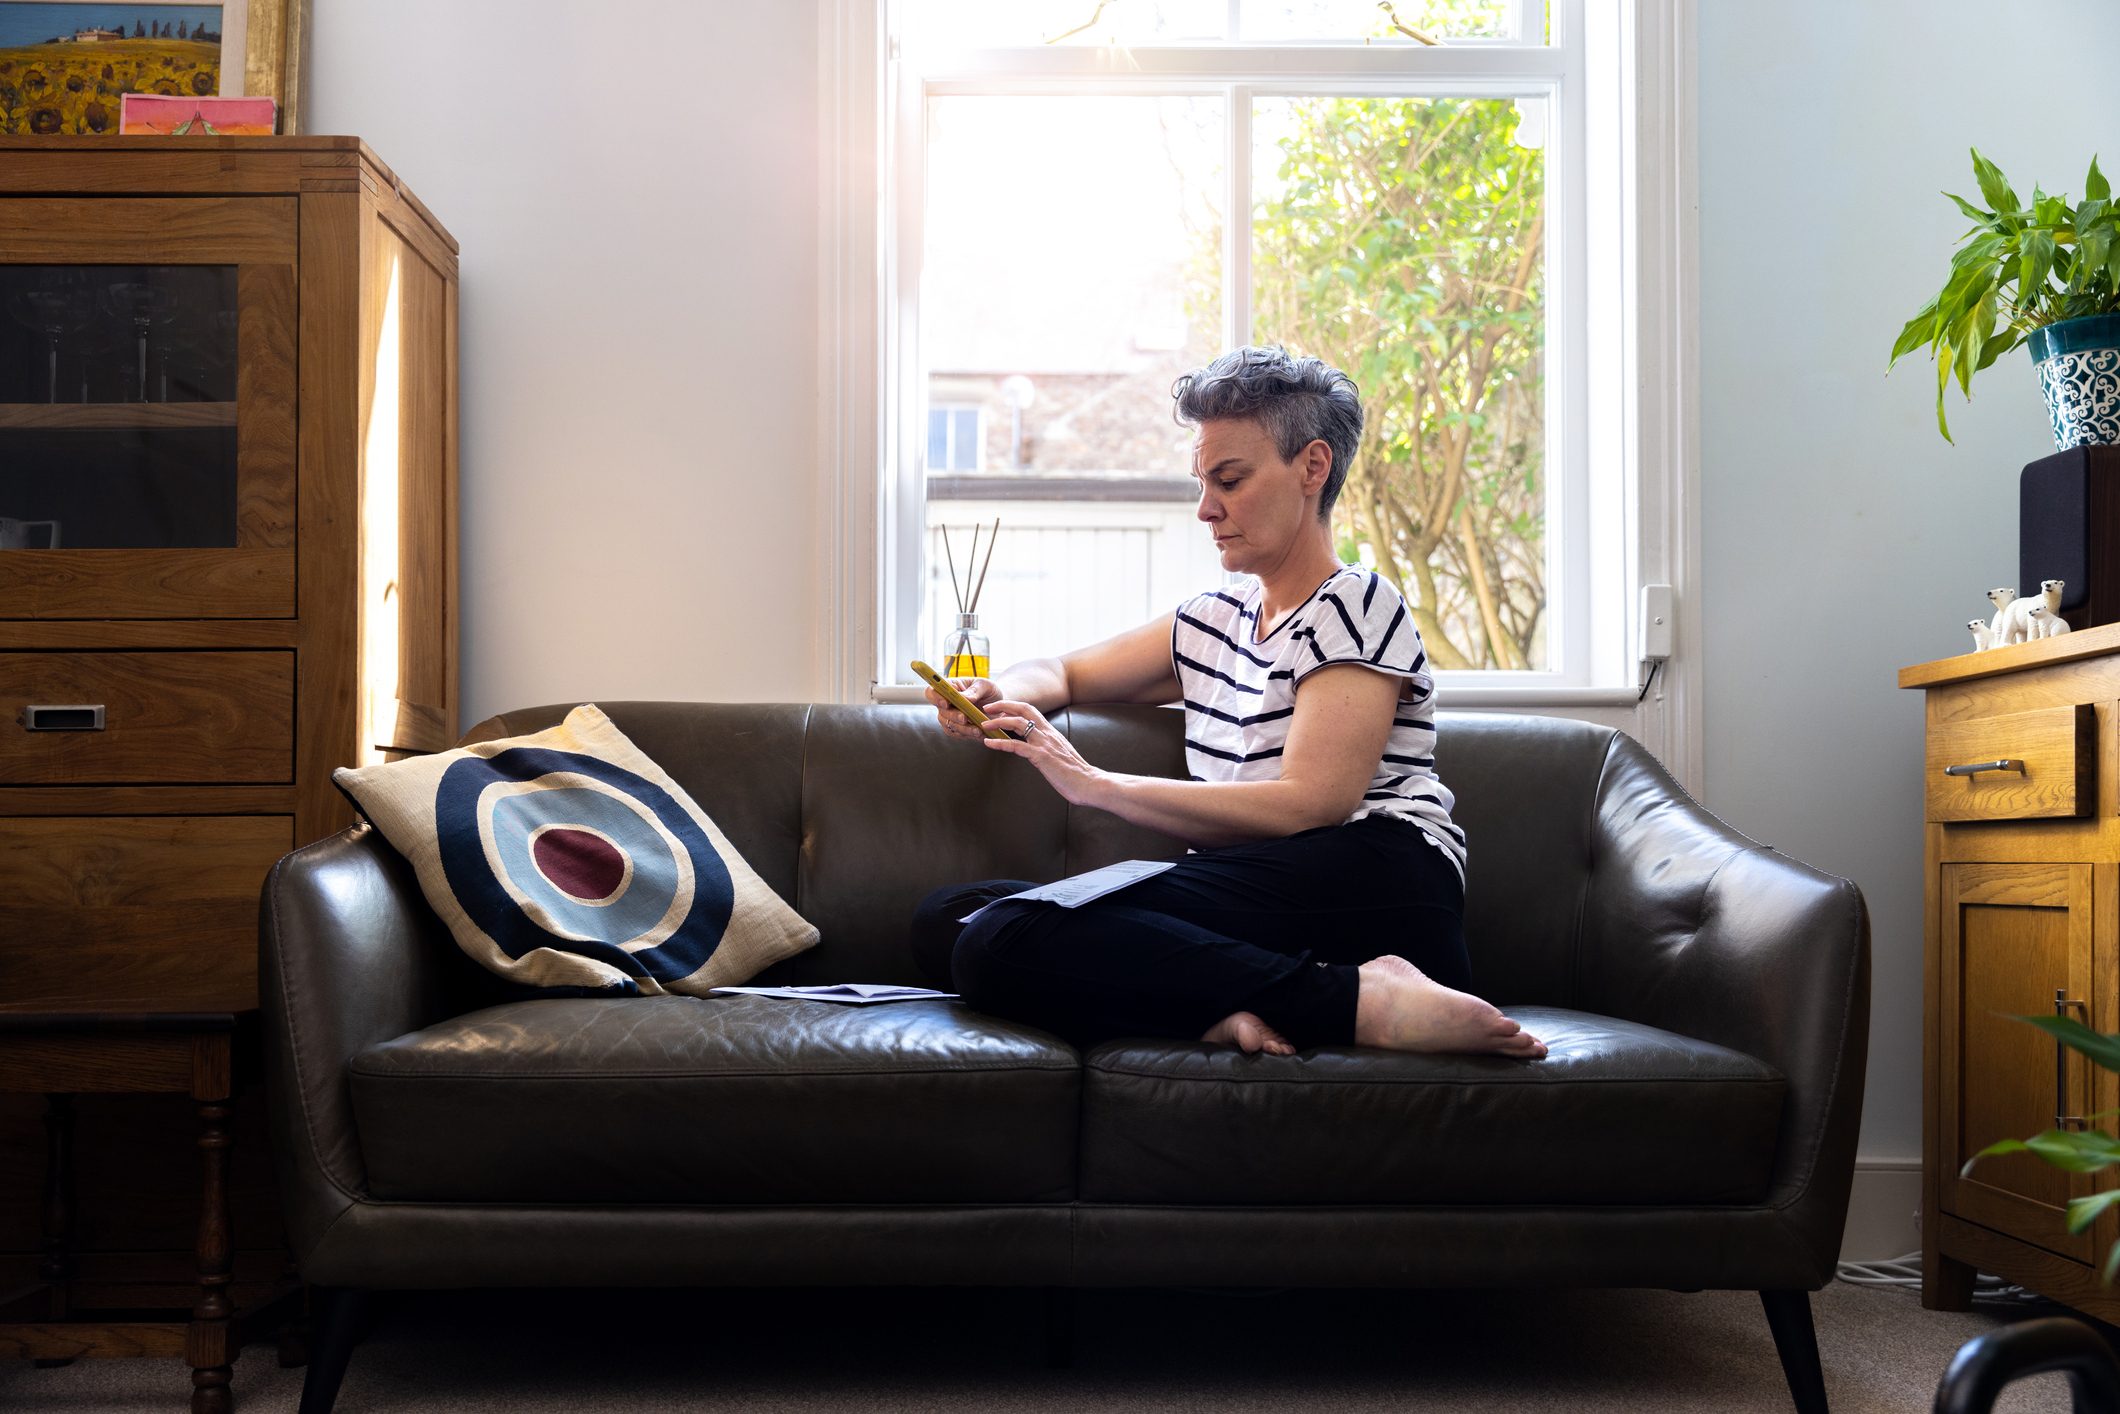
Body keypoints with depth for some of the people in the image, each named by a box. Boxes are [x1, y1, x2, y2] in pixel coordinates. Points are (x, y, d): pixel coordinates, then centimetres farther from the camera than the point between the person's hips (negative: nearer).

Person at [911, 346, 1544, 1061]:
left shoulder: (1354, 607, 2)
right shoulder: (1211, 621, 26)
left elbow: (1308, 806, -12)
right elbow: (1060, 673, 38)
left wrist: (1094, 784, -11)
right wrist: (996, 698, 11)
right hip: (1251, 924, 8)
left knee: (998, 940, -28)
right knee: (944, 916, -12)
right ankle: (1220, 1008, -30)